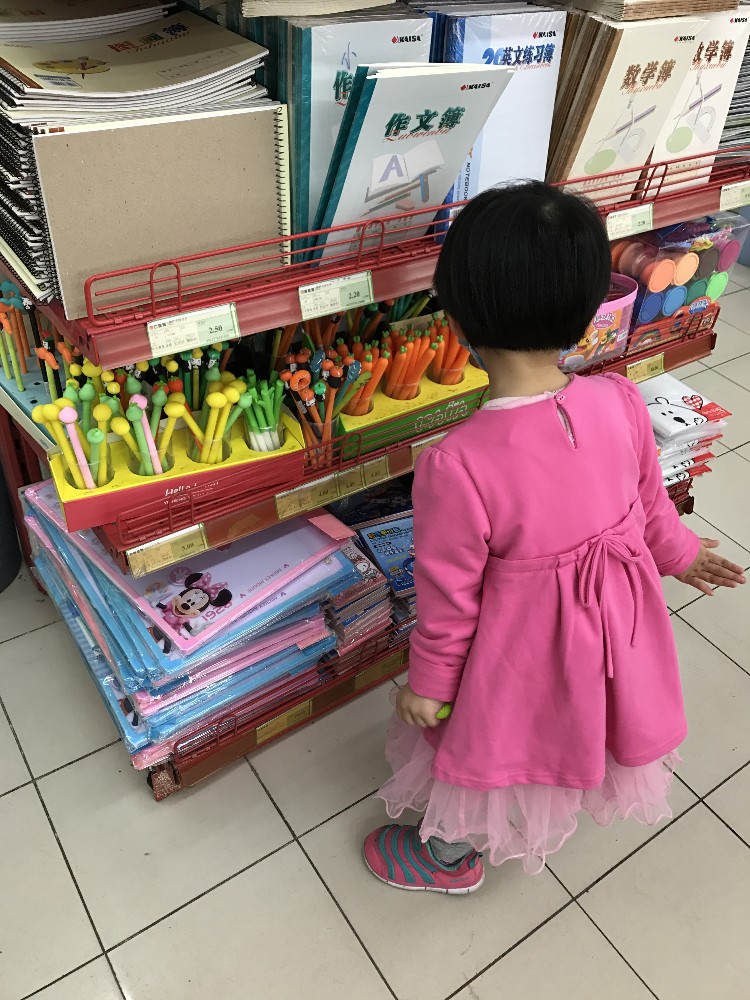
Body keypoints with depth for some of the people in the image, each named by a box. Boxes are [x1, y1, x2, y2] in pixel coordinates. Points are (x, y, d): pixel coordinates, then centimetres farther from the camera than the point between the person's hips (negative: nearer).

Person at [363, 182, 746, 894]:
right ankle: (551, 812, 68)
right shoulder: (622, 403, -20)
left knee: (476, 749, 25)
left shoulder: (456, 465, -36)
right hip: (615, 624, 6)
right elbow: (650, 502, -1)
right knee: (580, 723, 36)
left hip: (522, 650, -5)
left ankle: (452, 857, 56)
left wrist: (428, 682, -3)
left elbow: (450, 598, -22)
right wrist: (680, 552, 21)